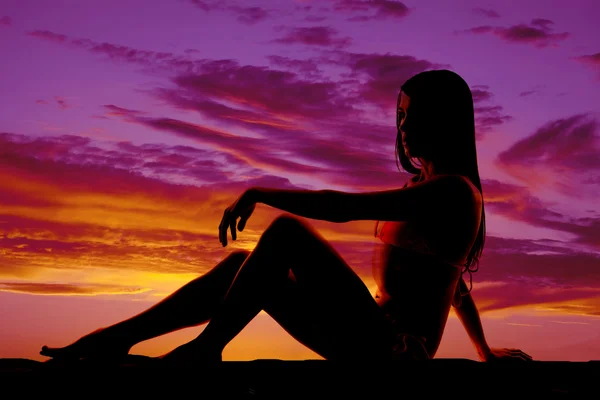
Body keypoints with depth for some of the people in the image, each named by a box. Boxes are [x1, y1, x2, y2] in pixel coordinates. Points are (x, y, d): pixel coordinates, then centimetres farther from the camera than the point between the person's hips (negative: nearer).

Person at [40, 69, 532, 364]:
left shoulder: (452, 190, -12)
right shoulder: (425, 189, 20)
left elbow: (341, 206, -22)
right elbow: (455, 280, 30)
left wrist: (259, 193, -10)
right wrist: (485, 351, 43)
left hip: (395, 348, -10)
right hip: (374, 340, 10)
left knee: (286, 233, -23)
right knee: (244, 263, 1)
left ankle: (205, 348, -13)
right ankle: (117, 339, -3)